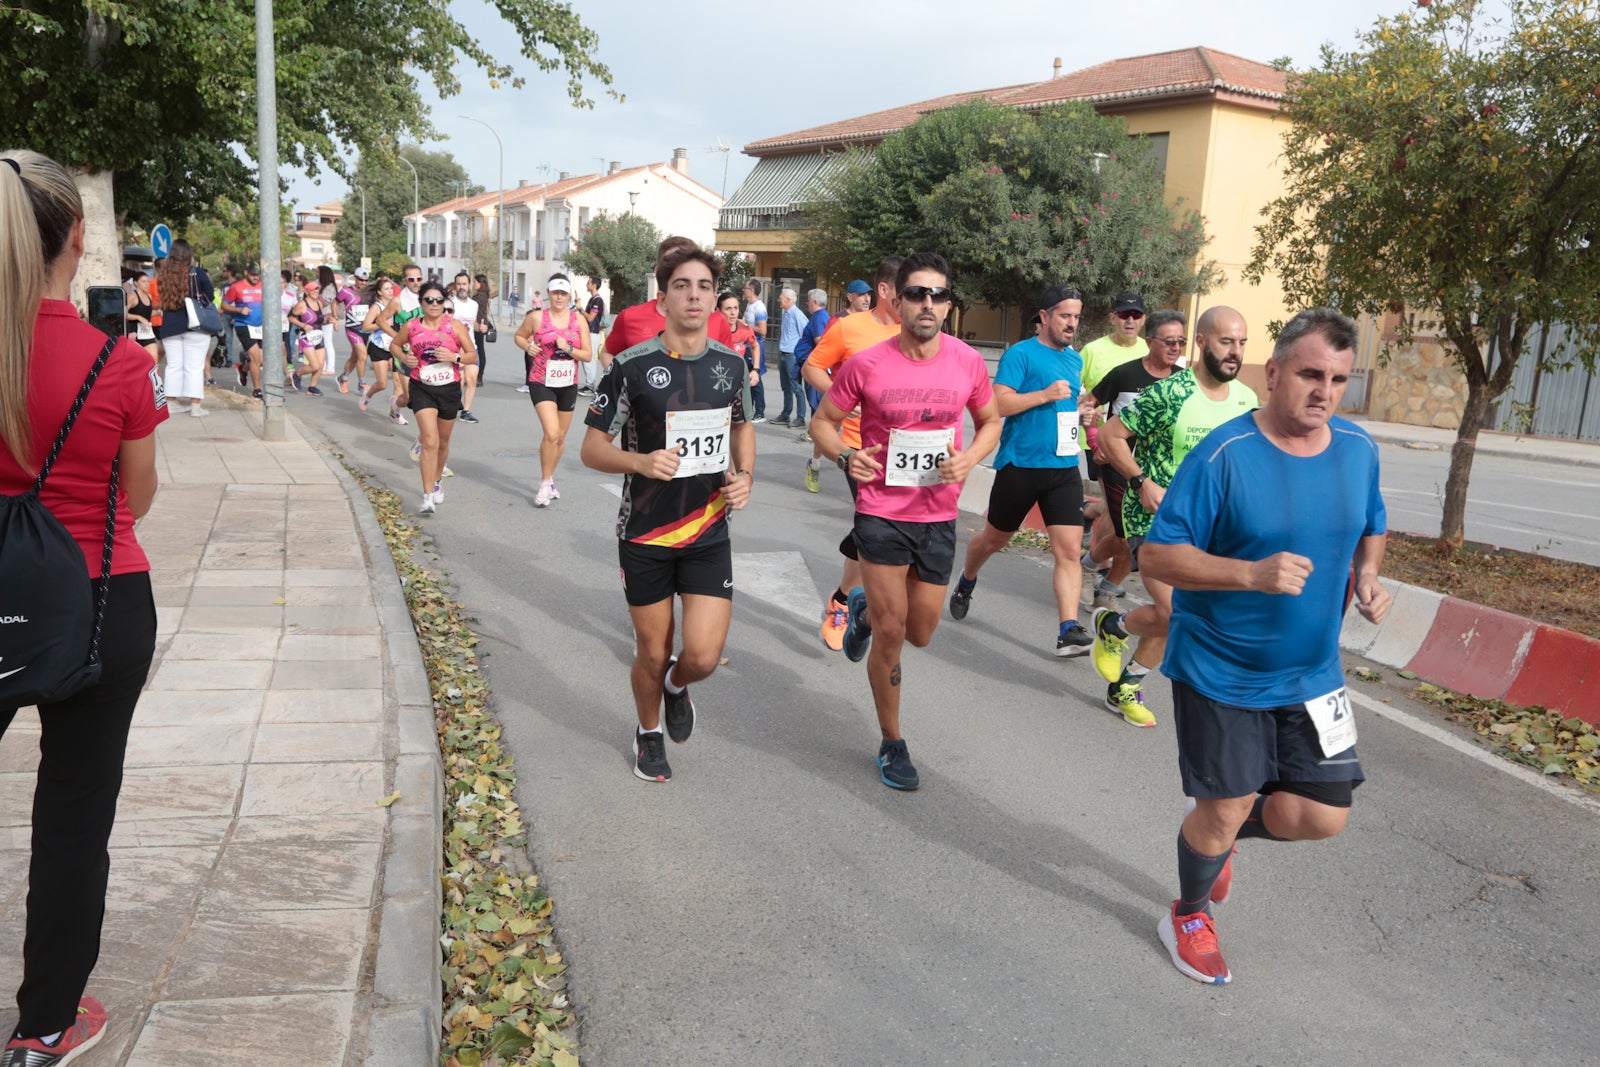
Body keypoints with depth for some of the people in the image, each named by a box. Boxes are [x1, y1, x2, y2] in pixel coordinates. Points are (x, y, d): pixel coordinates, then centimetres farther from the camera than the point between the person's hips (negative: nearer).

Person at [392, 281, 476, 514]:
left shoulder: (455, 326, -2)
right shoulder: (411, 326, 0)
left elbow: (473, 355, 1)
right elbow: (394, 344, 18)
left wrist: (455, 357, -18)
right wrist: (404, 357, -3)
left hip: (449, 389, 2)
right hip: (422, 389, -1)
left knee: (443, 442, 17)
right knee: (430, 441, -16)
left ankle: (437, 481, 43)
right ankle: (428, 496, -14)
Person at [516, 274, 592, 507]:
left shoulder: (579, 319, 1)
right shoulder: (536, 317, -4)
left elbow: (588, 355, 0)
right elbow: (519, 336, 12)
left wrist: (568, 349, -17)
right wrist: (528, 346, -9)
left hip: (568, 384, 4)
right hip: (542, 382, -3)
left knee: (561, 437, 13)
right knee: (551, 433, -19)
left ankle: (549, 480, 32)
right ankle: (545, 484, -5)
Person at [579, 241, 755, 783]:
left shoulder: (731, 363, 0)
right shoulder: (633, 366, -11)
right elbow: (592, 448, -7)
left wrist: (745, 475, -1)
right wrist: (642, 461, -27)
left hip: (709, 532, 2)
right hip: (645, 534, -2)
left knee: (704, 657, -6)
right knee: (653, 653, 11)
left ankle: (677, 686, 32)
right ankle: (648, 733, 41)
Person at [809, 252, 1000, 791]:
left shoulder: (968, 361, -3)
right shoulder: (866, 364, -11)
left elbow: (990, 421, 12)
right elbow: (822, 422, 1)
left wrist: (969, 459, -8)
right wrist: (844, 455, -20)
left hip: (938, 515, 3)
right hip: (882, 513, -3)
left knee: (920, 633, 14)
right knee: (891, 635, 0)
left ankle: (865, 609, 49)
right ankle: (892, 743, 21)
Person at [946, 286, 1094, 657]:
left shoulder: (1075, 359, 13)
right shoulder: (1020, 354, -9)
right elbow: (998, 403, -19)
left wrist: (1079, 403, 11)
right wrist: (1046, 394, -23)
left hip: (1064, 467, 5)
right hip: (1020, 464, -5)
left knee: (1069, 549, -8)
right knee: (995, 537, 15)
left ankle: (1069, 630, -10)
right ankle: (966, 583, 44)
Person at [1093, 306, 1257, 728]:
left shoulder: (1246, 400, 3)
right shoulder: (1169, 393, -17)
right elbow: (1110, 434, -12)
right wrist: (1143, 482, -19)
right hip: (1152, 517, -6)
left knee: (1168, 617, 11)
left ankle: (1125, 688, 30)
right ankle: (1113, 626, 14)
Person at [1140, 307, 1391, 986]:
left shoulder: (1358, 450, 0)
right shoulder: (1223, 456, -19)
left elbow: (1371, 527, 19)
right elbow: (1156, 556, -19)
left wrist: (1366, 574, -3)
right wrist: (1251, 574, -32)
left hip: (1312, 675, 5)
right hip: (1220, 673, -5)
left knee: (1323, 816, 4)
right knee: (1224, 808, 4)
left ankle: (1216, 833, 36)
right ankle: (1189, 917, 35)